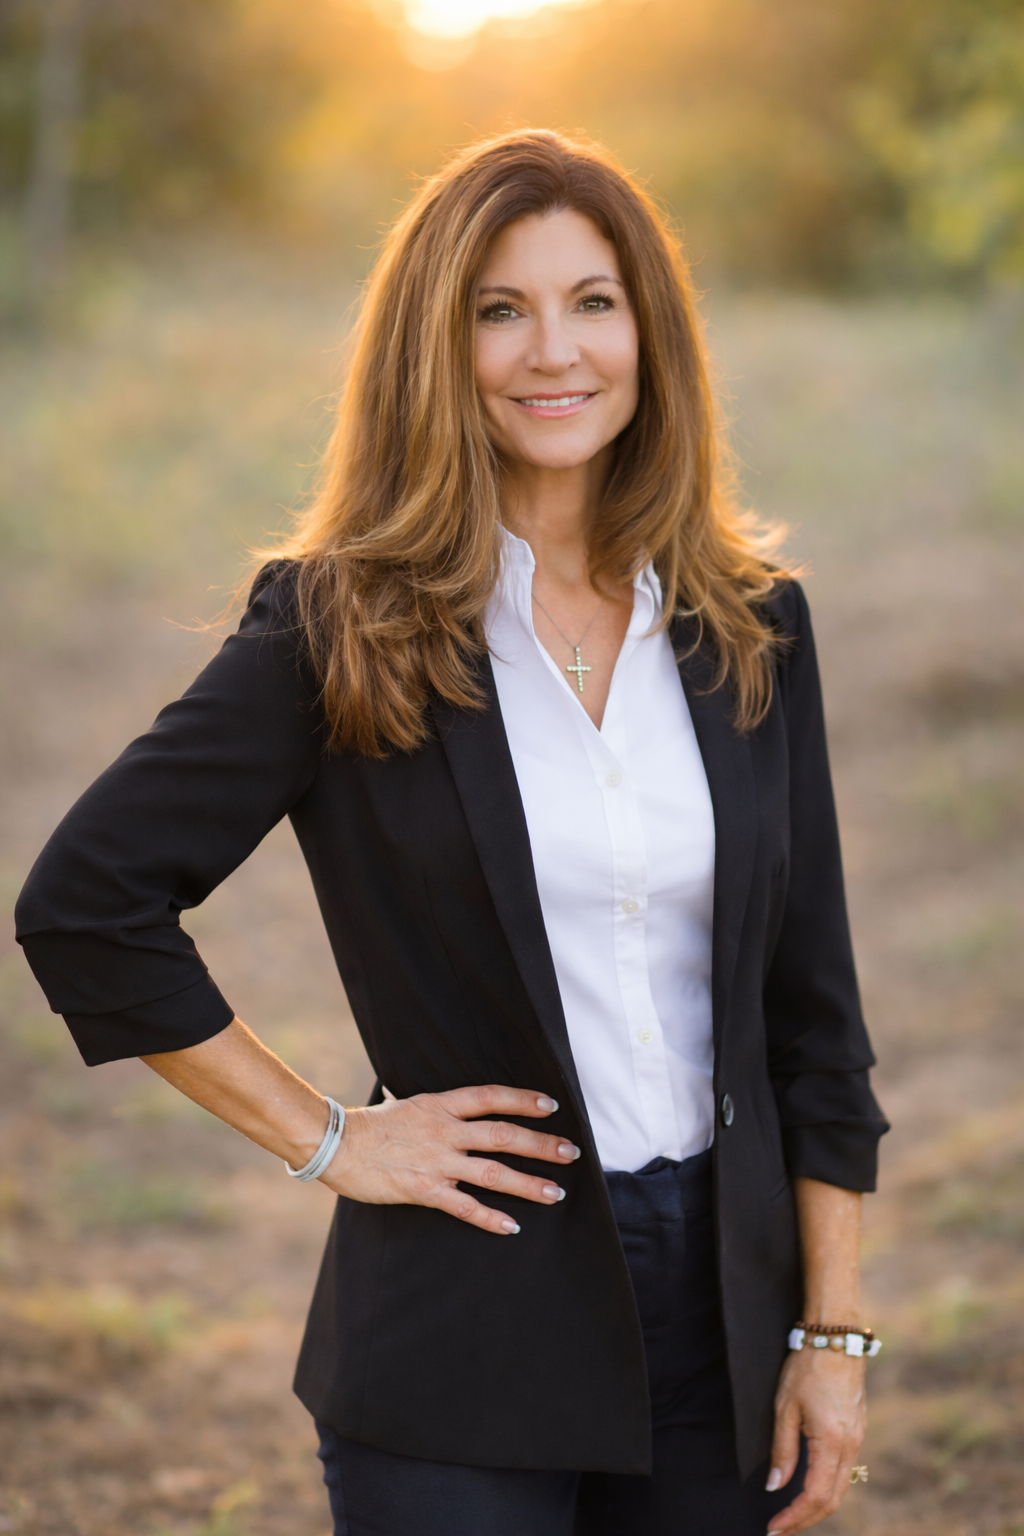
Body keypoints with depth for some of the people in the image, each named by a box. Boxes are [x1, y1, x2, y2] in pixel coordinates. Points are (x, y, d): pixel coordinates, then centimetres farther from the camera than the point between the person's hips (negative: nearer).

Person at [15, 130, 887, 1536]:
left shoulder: (753, 627, 4)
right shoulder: (343, 628, -7)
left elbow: (812, 1010, 7)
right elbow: (84, 906, -7)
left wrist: (834, 1330, 3)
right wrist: (325, 1142, -6)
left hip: (719, 1318, 4)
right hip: (461, 1359, -3)